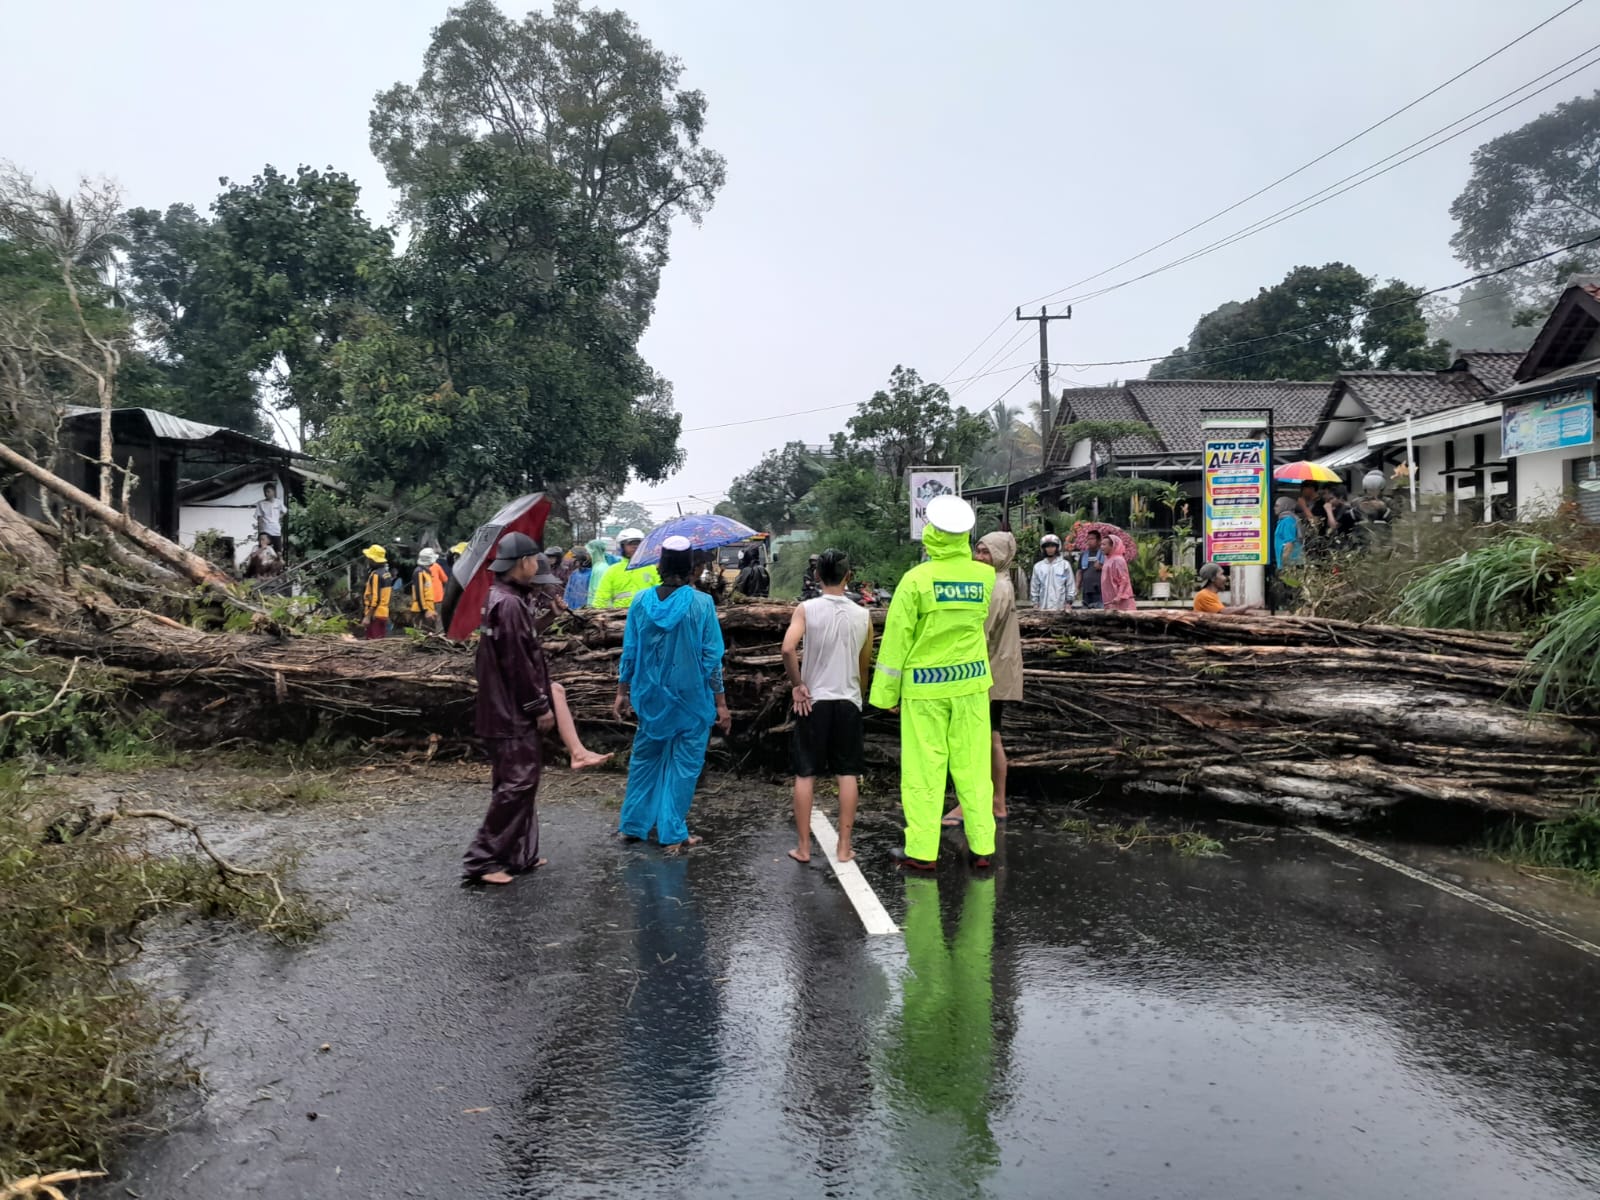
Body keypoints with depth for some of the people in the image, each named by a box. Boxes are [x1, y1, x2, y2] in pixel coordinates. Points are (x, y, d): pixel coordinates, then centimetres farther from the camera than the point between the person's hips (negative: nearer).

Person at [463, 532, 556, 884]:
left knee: (521, 780, 15)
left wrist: (540, 694, 21)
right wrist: (540, 706, -14)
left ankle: (520, 854, 22)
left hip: (508, 709, 11)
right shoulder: (510, 605, -20)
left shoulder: (500, 597, 13)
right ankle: (481, 859, -2)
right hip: (512, 712, -11)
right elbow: (518, 664, -21)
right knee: (516, 784, -7)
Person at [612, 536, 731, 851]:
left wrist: (622, 692, 13)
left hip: (651, 696, 3)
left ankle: (633, 823, 27)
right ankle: (673, 833, 11)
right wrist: (721, 703, -3)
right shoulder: (701, 603, -12)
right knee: (683, 764, 7)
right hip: (691, 698, -3)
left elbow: (629, 651, 2)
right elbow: (712, 658, -10)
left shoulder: (641, 600, -3)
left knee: (644, 758, 19)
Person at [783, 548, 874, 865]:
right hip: (848, 700, 2)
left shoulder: (806, 609, -8)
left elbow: (788, 649, -23)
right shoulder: (863, 615, 0)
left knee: (805, 774, 7)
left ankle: (803, 847, 11)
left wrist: (797, 685, -10)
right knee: (848, 774, 9)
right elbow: (865, 664, 10)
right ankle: (844, 847, 11)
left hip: (813, 700, -1)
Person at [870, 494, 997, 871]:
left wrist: (886, 692, 1)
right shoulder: (984, 576, -3)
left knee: (923, 768, 4)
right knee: (973, 765, 9)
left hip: (924, 686, -3)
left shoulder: (917, 579, -11)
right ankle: (982, 847, 14)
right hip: (971, 682, 3)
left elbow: (897, 638, -8)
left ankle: (922, 850, 9)